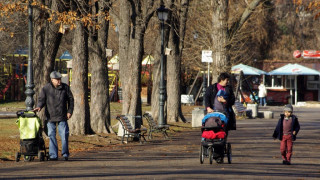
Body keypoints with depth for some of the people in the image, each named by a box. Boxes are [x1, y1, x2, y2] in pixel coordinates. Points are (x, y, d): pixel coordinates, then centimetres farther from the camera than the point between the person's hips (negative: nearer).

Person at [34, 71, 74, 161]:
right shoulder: (46, 88, 1)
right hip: (50, 116, 0)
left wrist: (70, 111, 2)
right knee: (52, 136, 1)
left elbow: (70, 99, 11)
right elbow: (41, 99, 1)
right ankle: (53, 155, 7)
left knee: (64, 135, -3)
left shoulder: (65, 87, 4)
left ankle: (65, 154, 10)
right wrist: (39, 106, -20)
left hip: (62, 116, 0)